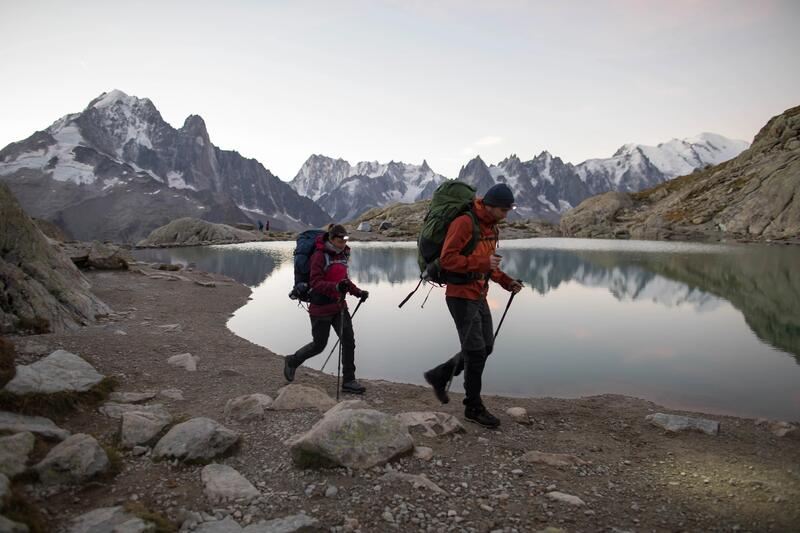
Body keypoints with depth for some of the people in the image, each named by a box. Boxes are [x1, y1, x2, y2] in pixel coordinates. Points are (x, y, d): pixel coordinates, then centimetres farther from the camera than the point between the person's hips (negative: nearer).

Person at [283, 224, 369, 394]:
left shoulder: (342, 255, 9)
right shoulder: (320, 255, -15)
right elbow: (315, 282, -23)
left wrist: (357, 292, 7)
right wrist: (336, 286, -38)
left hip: (339, 305, 7)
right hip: (321, 308, -7)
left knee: (349, 341, -2)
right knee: (319, 345, 5)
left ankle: (348, 381, 8)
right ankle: (292, 361, 33)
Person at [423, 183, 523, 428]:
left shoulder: (491, 226, 12)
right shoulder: (464, 222, -17)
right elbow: (447, 259, -24)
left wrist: (506, 281, 7)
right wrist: (483, 263, -27)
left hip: (479, 296, 9)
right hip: (461, 296, -9)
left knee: (485, 347, 13)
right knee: (476, 351, -2)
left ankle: (439, 376, 27)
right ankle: (473, 408, 14)